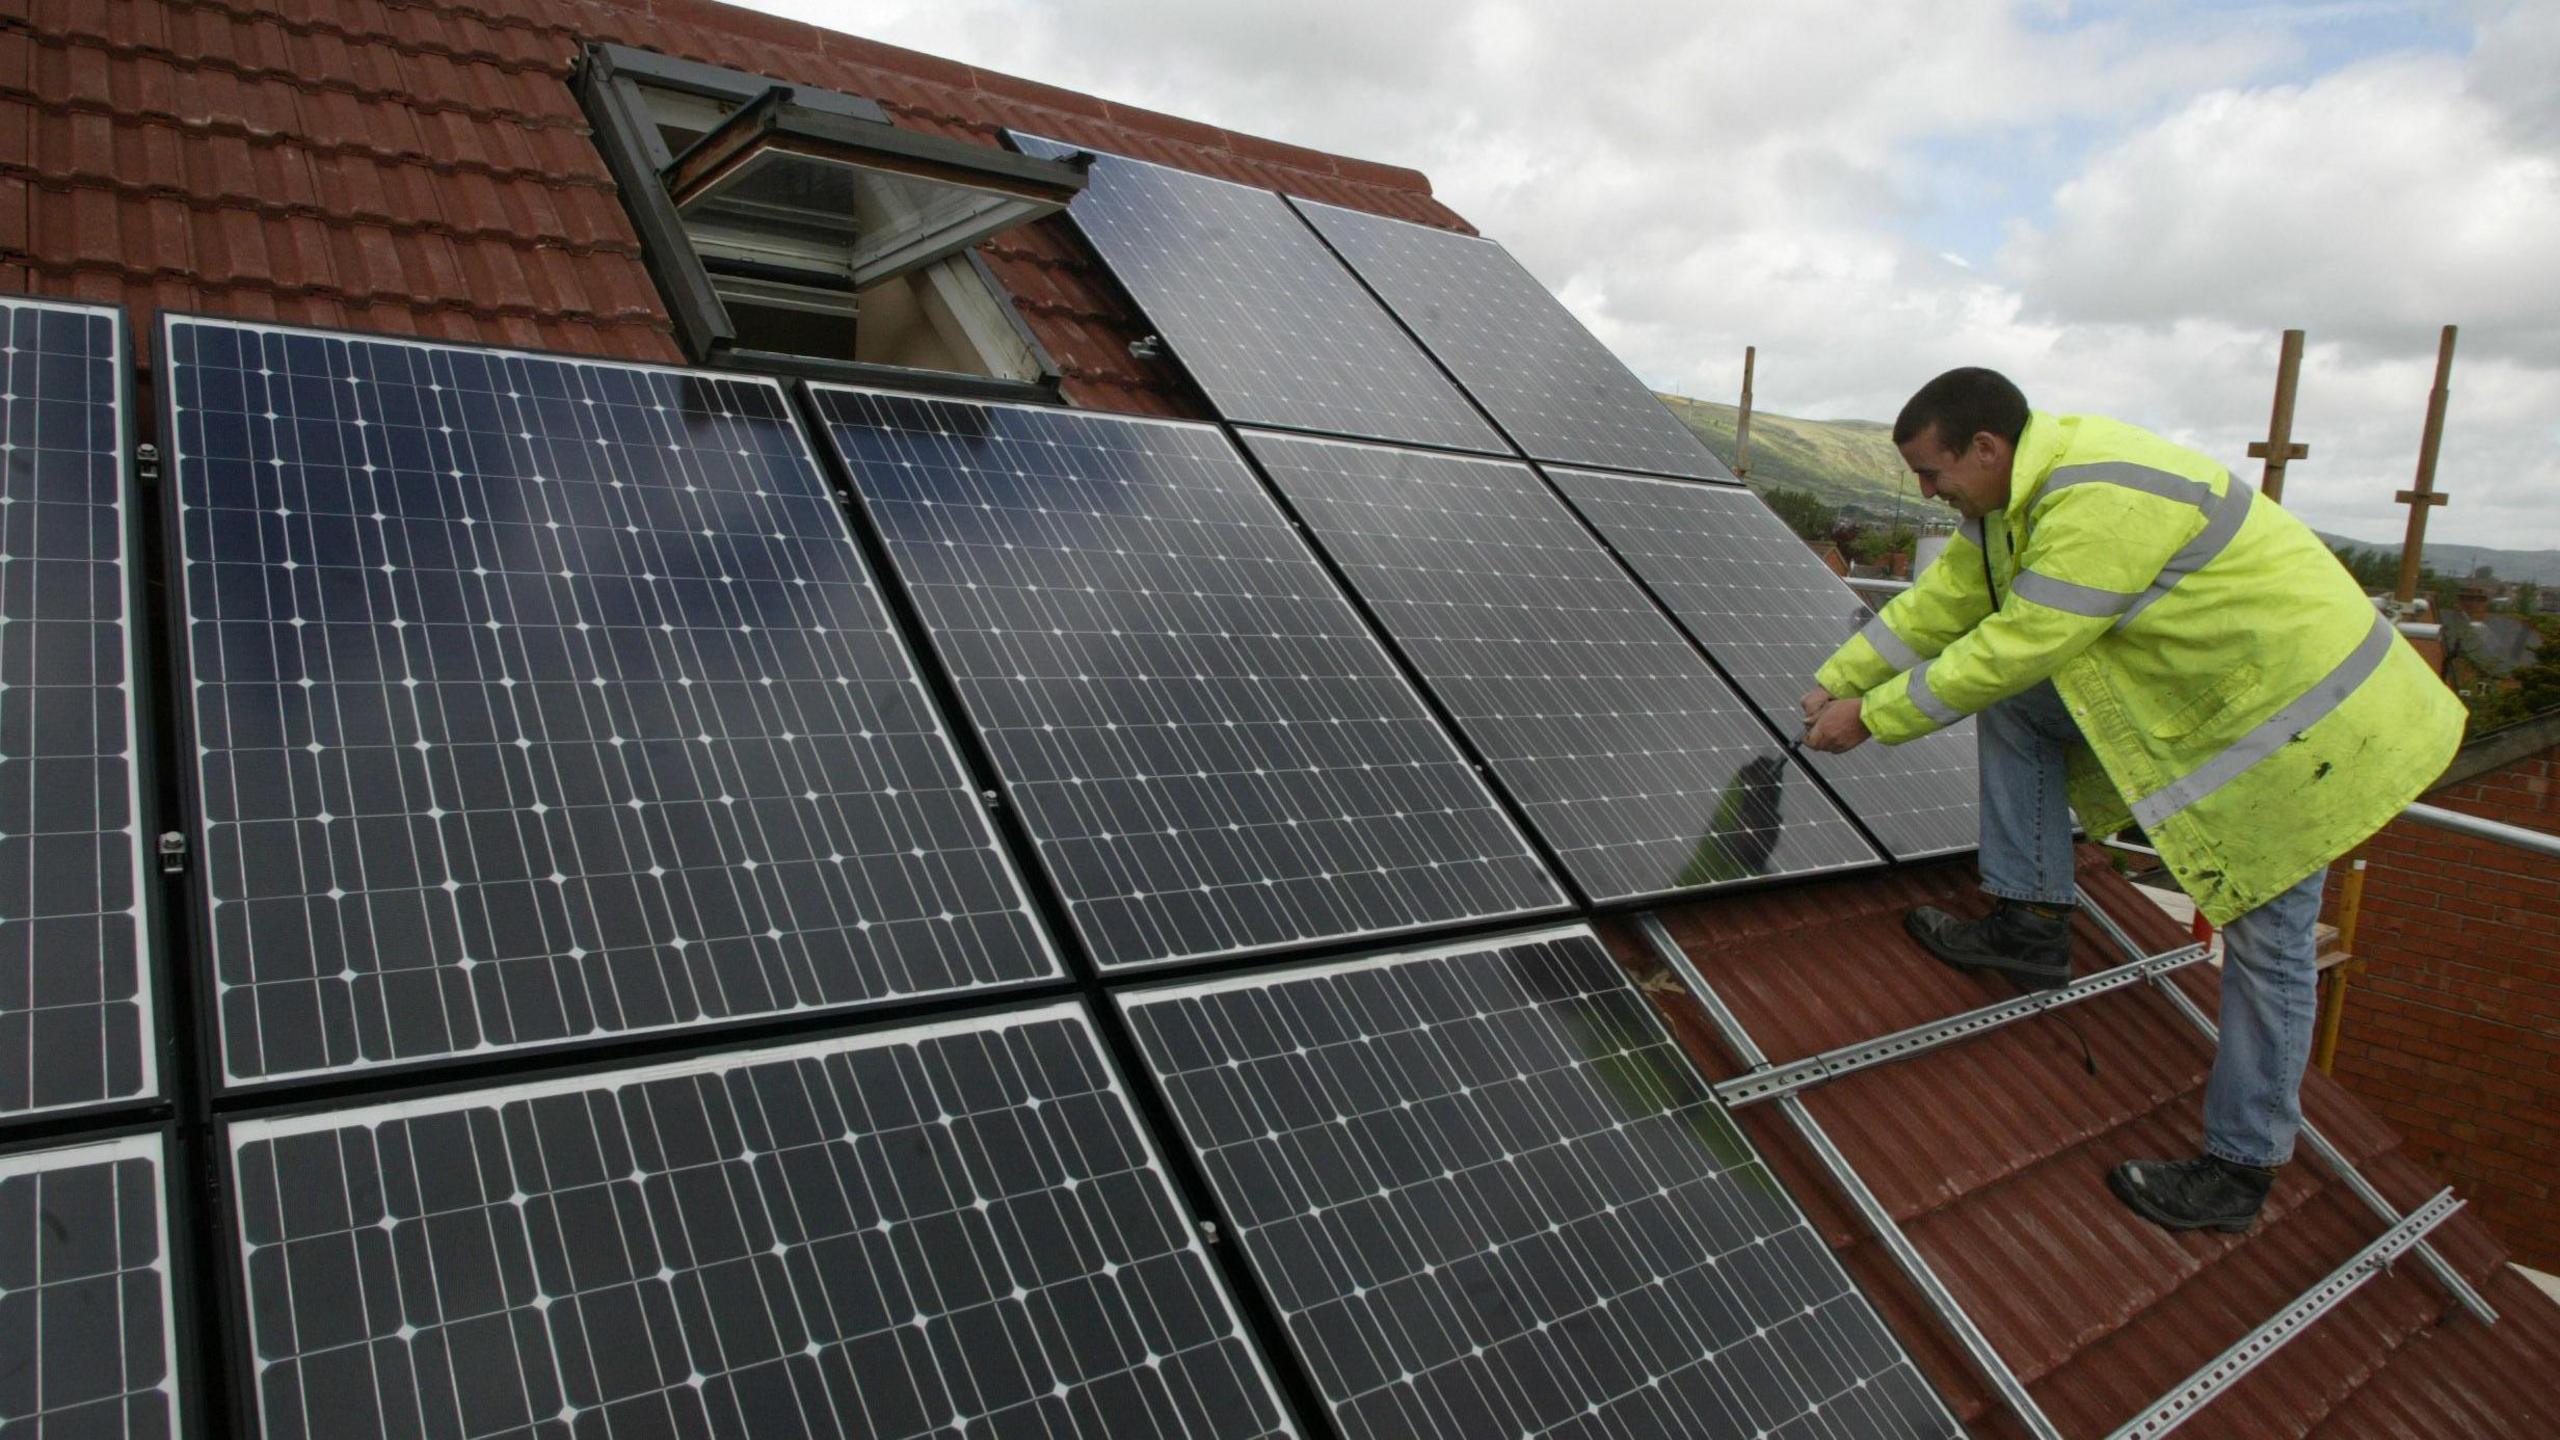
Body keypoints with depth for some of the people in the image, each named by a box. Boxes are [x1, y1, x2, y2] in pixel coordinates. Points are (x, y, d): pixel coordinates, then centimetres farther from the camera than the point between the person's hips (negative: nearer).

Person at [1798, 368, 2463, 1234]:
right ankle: (2031, 925, 10)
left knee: (2266, 942, -2)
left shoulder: (2100, 502, -31)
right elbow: (1944, 599, 9)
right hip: (2200, 683, 10)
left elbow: (2009, 649, -28)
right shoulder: (2018, 491, 0)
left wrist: (1871, 718, -18)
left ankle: (2240, 1170, 12)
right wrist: (1839, 681, 5)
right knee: (2014, 703, 3)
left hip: (2298, 708, -10)